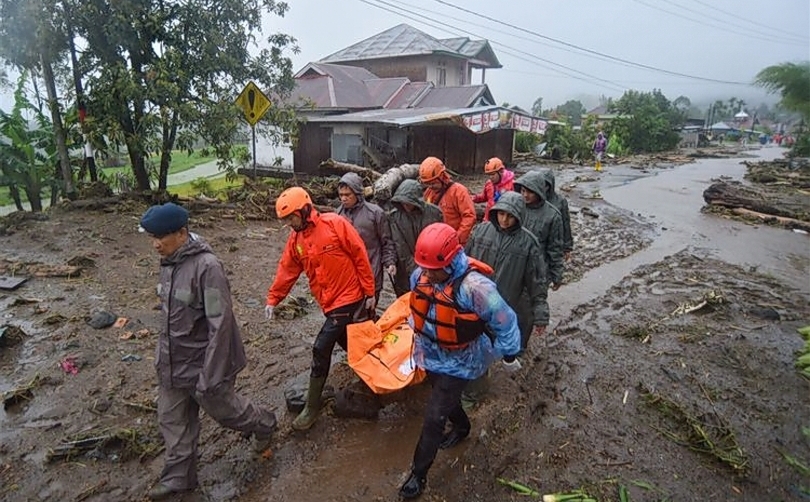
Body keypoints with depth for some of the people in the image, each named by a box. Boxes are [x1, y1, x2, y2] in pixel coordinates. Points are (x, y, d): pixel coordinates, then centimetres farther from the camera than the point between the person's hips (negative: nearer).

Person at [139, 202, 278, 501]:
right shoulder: (168, 262, 0)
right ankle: (178, 477, 38)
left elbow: (220, 323, -26)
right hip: (172, 361, 8)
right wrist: (164, 353, 22)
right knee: (172, 421, 18)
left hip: (201, 361, -7)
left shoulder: (206, 266, -26)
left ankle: (263, 425, 43)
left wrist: (211, 374, -24)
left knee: (223, 407, 15)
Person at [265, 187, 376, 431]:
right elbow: (287, 270, 11)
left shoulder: (335, 223, -14)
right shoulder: (295, 239, 6)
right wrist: (273, 299, 4)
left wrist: (370, 292, -10)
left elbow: (360, 257, -12)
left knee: (321, 350, -6)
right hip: (331, 303, 7)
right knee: (350, 346, 18)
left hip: (352, 299, -6)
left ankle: (312, 408, 8)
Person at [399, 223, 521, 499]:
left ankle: (419, 473, 20)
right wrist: (419, 338, 22)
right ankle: (461, 427, 59)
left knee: (433, 417, -1)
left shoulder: (474, 286, -34)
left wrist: (509, 355, -7)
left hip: (457, 363, -6)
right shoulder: (421, 275, -13)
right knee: (445, 398, 28)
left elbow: (504, 322, -21)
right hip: (430, 355, 6)